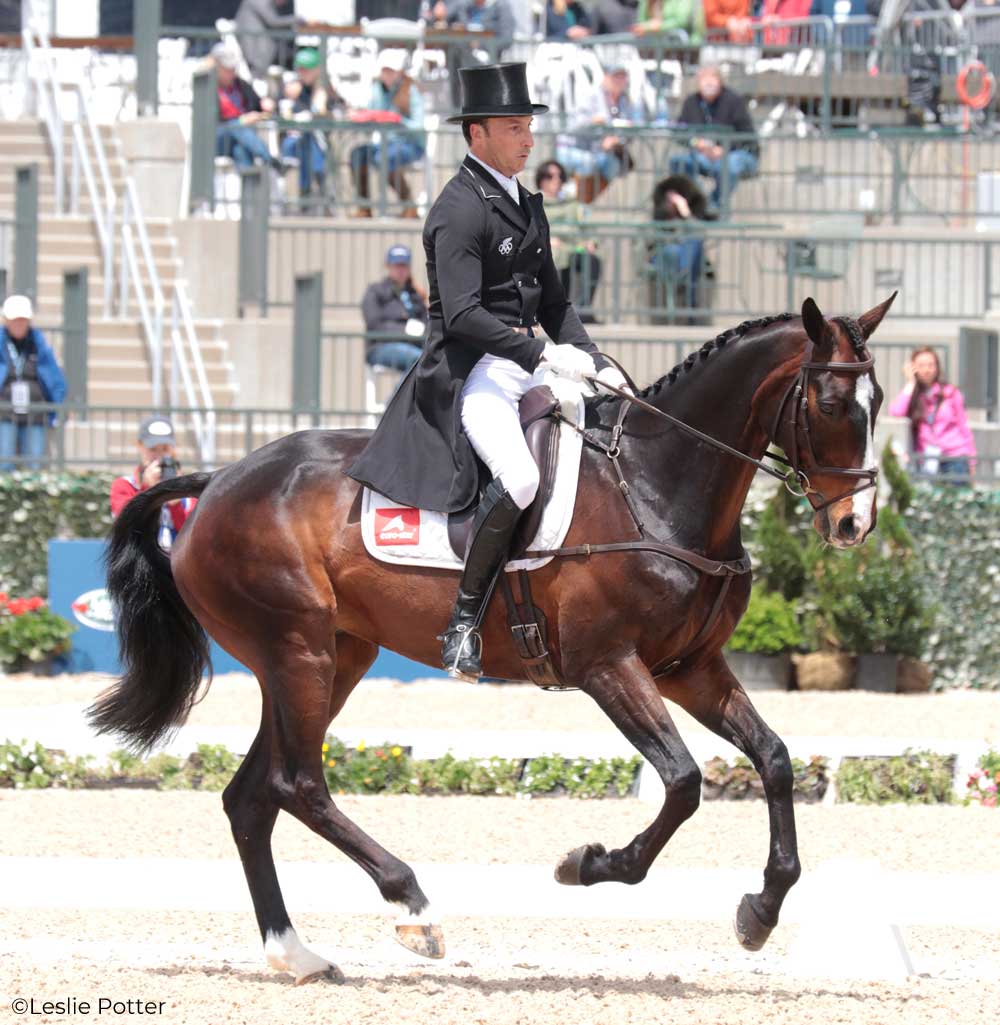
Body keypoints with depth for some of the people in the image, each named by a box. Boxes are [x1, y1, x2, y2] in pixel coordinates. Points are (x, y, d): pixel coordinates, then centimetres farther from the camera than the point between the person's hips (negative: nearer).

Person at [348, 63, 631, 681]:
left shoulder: (527, 206, 18)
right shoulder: (459, 211, -12)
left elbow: (552, 301, 23)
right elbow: (463, 315, -20)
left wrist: (596, 364, 8)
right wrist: (544, 353, -25)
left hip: (527, 369, 10)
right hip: (472, 373, -10)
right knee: (520, 479, -31)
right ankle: (464, 622, -21)